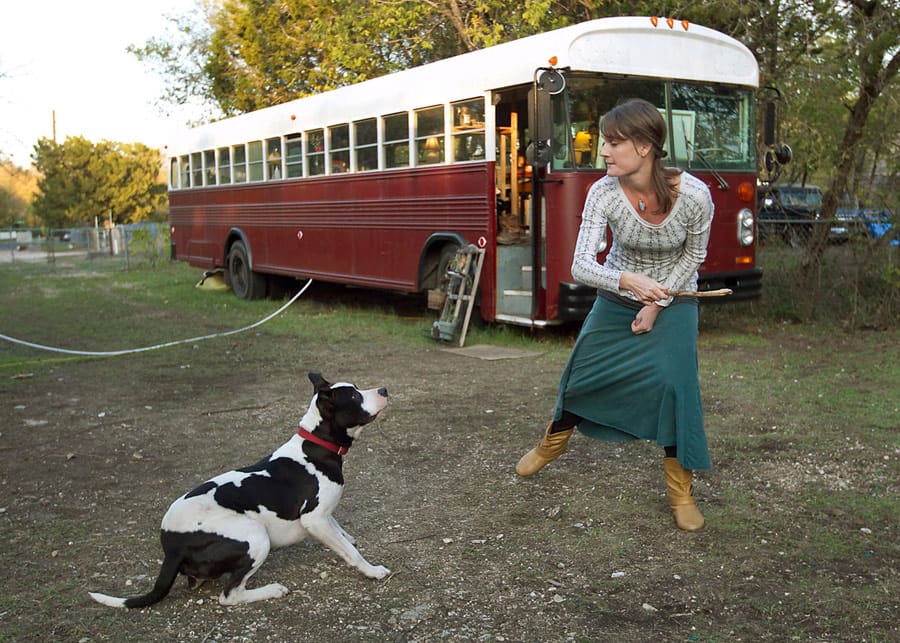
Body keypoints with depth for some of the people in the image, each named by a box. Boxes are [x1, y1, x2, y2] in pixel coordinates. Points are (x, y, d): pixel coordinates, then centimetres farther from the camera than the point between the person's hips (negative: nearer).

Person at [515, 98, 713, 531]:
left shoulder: (694, 195, -27)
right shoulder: (603, 192, -24)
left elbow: (693, 256, -8)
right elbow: (581, 267, -29)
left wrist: (657, 305, -14)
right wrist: (628, 280, -48)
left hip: (674, 301, -2)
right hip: (616, 299, 2)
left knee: (674, 383, -15)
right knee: (582, 371, 9)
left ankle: (681, 490, 3)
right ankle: (553, 442, 39)